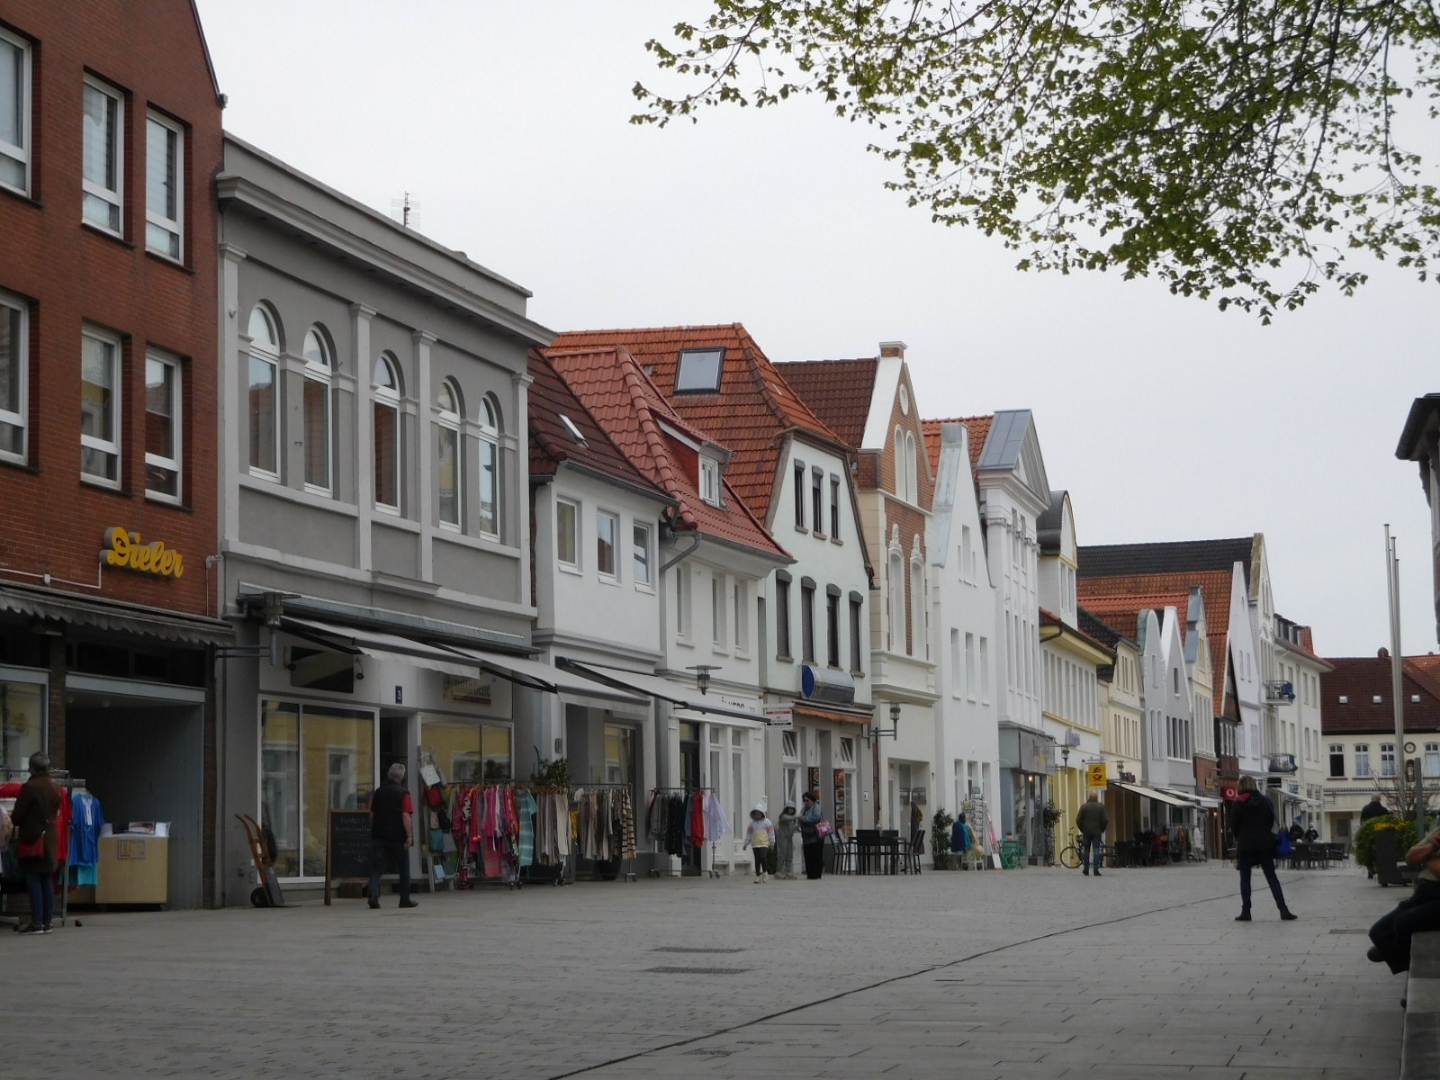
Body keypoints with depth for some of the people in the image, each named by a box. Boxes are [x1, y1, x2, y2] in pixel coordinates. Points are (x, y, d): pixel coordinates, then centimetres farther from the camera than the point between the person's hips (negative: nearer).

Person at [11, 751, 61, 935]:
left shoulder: (30, 787, -15)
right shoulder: (54, 788, 6)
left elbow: (17, 816, -11)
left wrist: (14, 819, 11)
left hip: (33, 839, -6)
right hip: (50, 838, 6)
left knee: (33, 880, -4)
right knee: (47, 881, 10)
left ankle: (37, 923, -6)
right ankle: (48, 922, 12)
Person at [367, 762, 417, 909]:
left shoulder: (378, 792, 9)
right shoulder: (403, 793, -7)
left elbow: (372, 815, 16)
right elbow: (406, 816, -16)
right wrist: (409, 836, -17)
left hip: (379, 835, 4)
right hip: (398, 836, -4)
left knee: (377, 868, -1)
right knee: (404, 868, 10)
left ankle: (372, 893, -22)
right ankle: (405, 899, 14)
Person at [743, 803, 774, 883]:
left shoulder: (766, 822, 2)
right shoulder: (752, 823, 11)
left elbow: (771, 833, 4)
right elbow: (748, 834, 14)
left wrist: (772, 842, 2)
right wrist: (745, 844, 13)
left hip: (764, 844, -3)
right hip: (755, 844, 4)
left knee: (763, 857, -20)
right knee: (757, 861, 5)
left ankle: (765, 872, 0)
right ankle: (758, 876, 11)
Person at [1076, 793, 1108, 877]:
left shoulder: (1084, 806, -3)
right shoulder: (1101, 806, -3)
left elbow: (1078, 820, -5)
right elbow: (1105, 820, -4)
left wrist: (1082, 829, 9)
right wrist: (1102, 829, 9)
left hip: (1086, 832, 1)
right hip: (1097, 832, -1)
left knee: (1086, 851, 9)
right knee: (1096, 851, 0)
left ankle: (1086, 870, 10)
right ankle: (1096, 870, -9)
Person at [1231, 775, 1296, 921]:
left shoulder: (1239, 804, -6)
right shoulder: (1264, 801, 4)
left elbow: (1233, 826, -2)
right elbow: (1271, 821, 9)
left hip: (1245, 845, -3)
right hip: (1264, 844, 3)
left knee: (1245, 878, 5)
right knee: (1271, 877, 5)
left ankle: (1245, 911, 0)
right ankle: (1283, 910, -1)